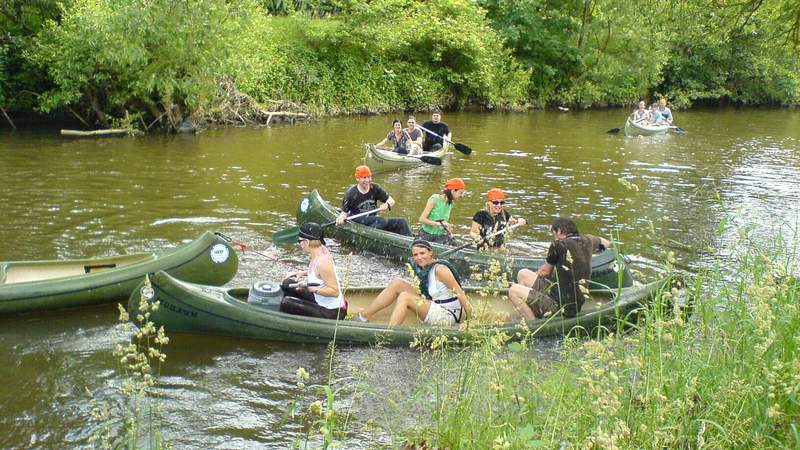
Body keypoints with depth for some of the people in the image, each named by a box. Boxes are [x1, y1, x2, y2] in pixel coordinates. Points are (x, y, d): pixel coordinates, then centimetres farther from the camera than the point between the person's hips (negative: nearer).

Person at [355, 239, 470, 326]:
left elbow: (459, 292, -18)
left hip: (449, 314, -9)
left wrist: (470, 319, -20)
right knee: (397, 283, 1)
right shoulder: (419, 267, 5)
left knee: (405, 297, -22)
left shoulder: (439, 269, -18)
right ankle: (363, 316, 0)